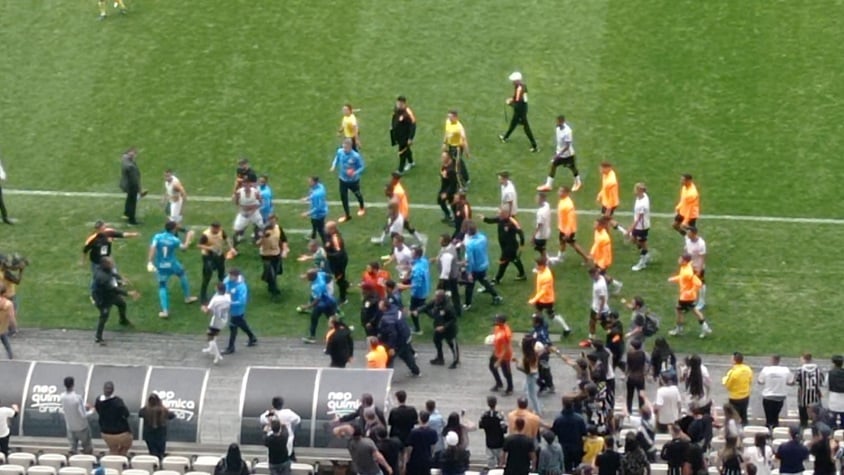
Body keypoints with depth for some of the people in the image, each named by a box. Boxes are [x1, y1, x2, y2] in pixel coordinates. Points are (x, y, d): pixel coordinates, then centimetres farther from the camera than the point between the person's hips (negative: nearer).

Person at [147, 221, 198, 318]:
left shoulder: (157, 237, -11)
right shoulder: (174, 240, -12)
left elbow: (152, 249, -21)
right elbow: (184, 247, 3)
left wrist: (150, 262, -22)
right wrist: (189, 237, 19)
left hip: (161, 266, 0)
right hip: (172, 264, 0)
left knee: (162, 286, 8)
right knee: (182, 275, 30)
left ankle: (165, 310, -4)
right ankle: (188, 297, 44)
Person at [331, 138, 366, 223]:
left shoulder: (356, 156, -30)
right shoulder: (340, 152, -17)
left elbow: (362, 167, -18)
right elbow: (337, 158, 6)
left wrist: (355, 173, -35)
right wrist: (334, 166, -13)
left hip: (353, 180, -3)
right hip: (343, 179, 3)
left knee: (357, 194, 23)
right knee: (343, 197, 7)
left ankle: (362, 207, 54)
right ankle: (347, 215, 26)